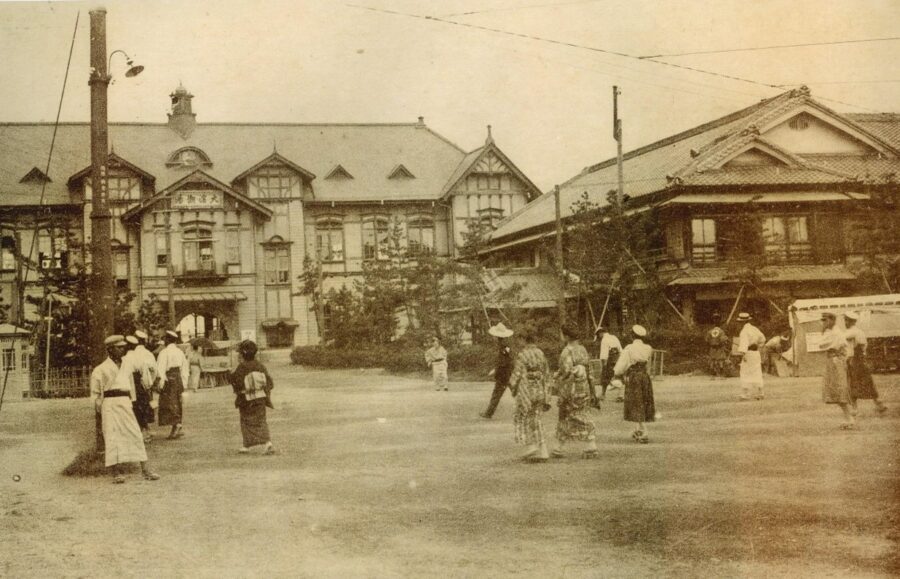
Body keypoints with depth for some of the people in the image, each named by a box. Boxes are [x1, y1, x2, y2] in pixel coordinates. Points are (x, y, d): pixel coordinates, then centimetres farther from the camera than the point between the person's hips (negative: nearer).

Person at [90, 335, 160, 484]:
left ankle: (145, 470, 1)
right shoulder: (102, 369, -4)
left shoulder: (127, 366, 12)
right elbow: (95, 392, 0)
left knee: (136, 434, 0)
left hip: (125, 403, 5)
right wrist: (100, 406, -3)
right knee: (112, 436, -4)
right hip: (110, 404, -5)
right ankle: (116, 473, 1)